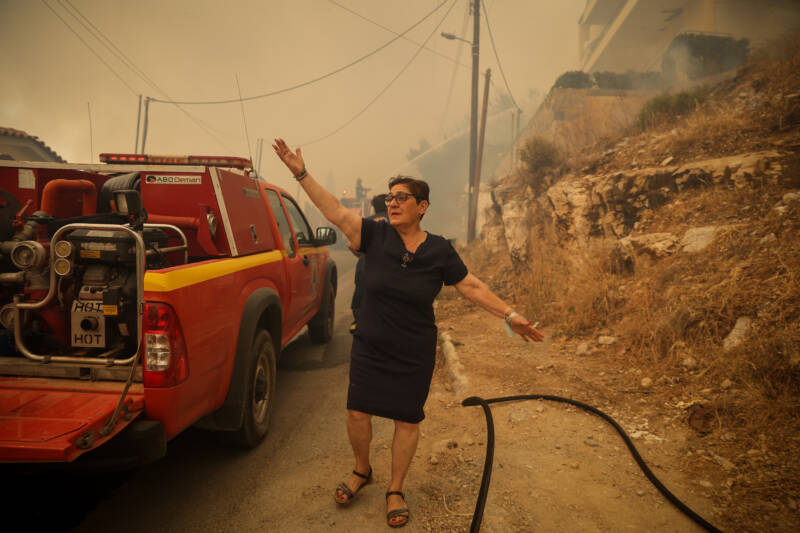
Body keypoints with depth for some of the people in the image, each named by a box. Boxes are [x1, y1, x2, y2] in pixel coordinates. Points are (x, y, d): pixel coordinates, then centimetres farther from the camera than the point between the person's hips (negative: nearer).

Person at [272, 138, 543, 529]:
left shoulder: (439, 251, -7)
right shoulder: (375, 236, -7)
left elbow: (472, 287, -1)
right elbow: (335, 212, -14)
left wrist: (511, 316, -4)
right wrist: (302, 174, -21)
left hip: (414, 355, -1)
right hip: (369, 349, 1)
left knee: (407, 421, 8)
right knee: (357, 413, 6)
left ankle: (395, 491, 30)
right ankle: (361, 471, 37)